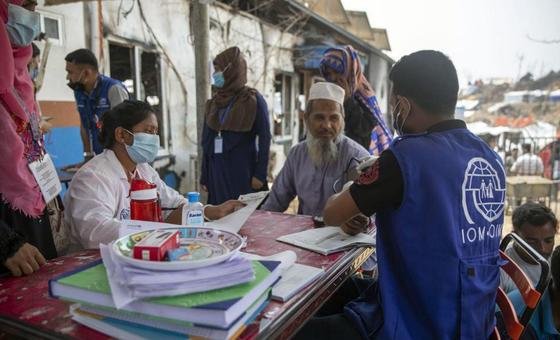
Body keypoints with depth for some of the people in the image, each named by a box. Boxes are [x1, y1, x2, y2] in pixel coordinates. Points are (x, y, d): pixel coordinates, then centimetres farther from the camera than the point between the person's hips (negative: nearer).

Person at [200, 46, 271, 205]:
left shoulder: (253, 100, -4)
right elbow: (206, 140, 12)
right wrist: (204, 176, 10)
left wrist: (260, 174, -14)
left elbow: (264, 138, -8)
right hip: (217, 171, 5)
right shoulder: (213, 102, 11)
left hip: (243, 171, -5)